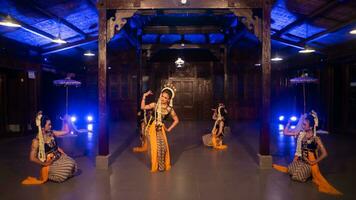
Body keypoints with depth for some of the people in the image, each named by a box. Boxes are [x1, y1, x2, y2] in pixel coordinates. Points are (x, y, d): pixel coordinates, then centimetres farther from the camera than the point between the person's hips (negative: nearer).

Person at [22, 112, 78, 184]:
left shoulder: (52, 133, -1)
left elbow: (66, 131, 9)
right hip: (50, 162, -6)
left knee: (71, 163, -13)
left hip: (59, 157, 6)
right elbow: (32, 158, -16)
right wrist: (45, 164, -15)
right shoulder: (37, 140, -17)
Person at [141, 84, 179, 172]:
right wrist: (144, 96, -16)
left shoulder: (170, 109, -3)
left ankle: (162, 165, 14)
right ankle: (154, 165, 21)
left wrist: (169, 129, 5)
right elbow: (143, 107, -10)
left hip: (161, 129, 1)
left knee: (162, 147, -9)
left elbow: (176, 120, 7)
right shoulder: (155, 105, -4)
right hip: (152, 128, -1)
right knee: (154, 147, 1)